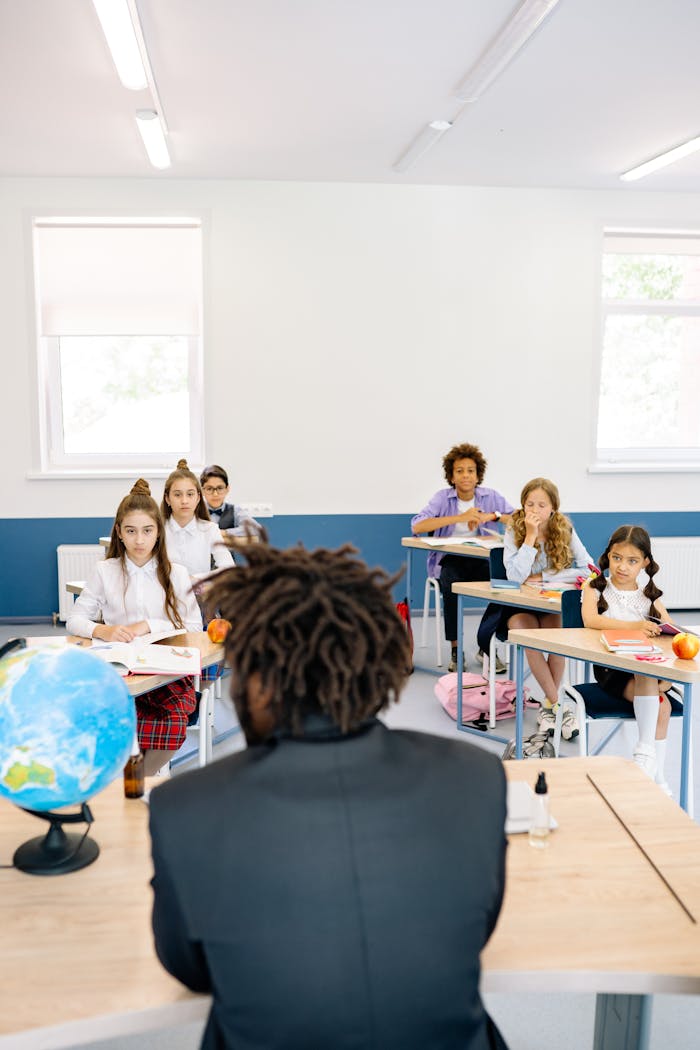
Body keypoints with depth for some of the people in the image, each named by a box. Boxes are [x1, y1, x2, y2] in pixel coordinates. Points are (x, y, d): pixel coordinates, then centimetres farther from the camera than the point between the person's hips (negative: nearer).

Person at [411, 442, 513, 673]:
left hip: (482, 559, 2)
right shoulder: (443, 497, 0)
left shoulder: (491, 496, 5)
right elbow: (416, 526, -16)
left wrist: (491, 516, -16)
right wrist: (459, 518, -19)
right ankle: (455, 649, -18)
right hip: (450, 559, -2)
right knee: (451, 583, -34)